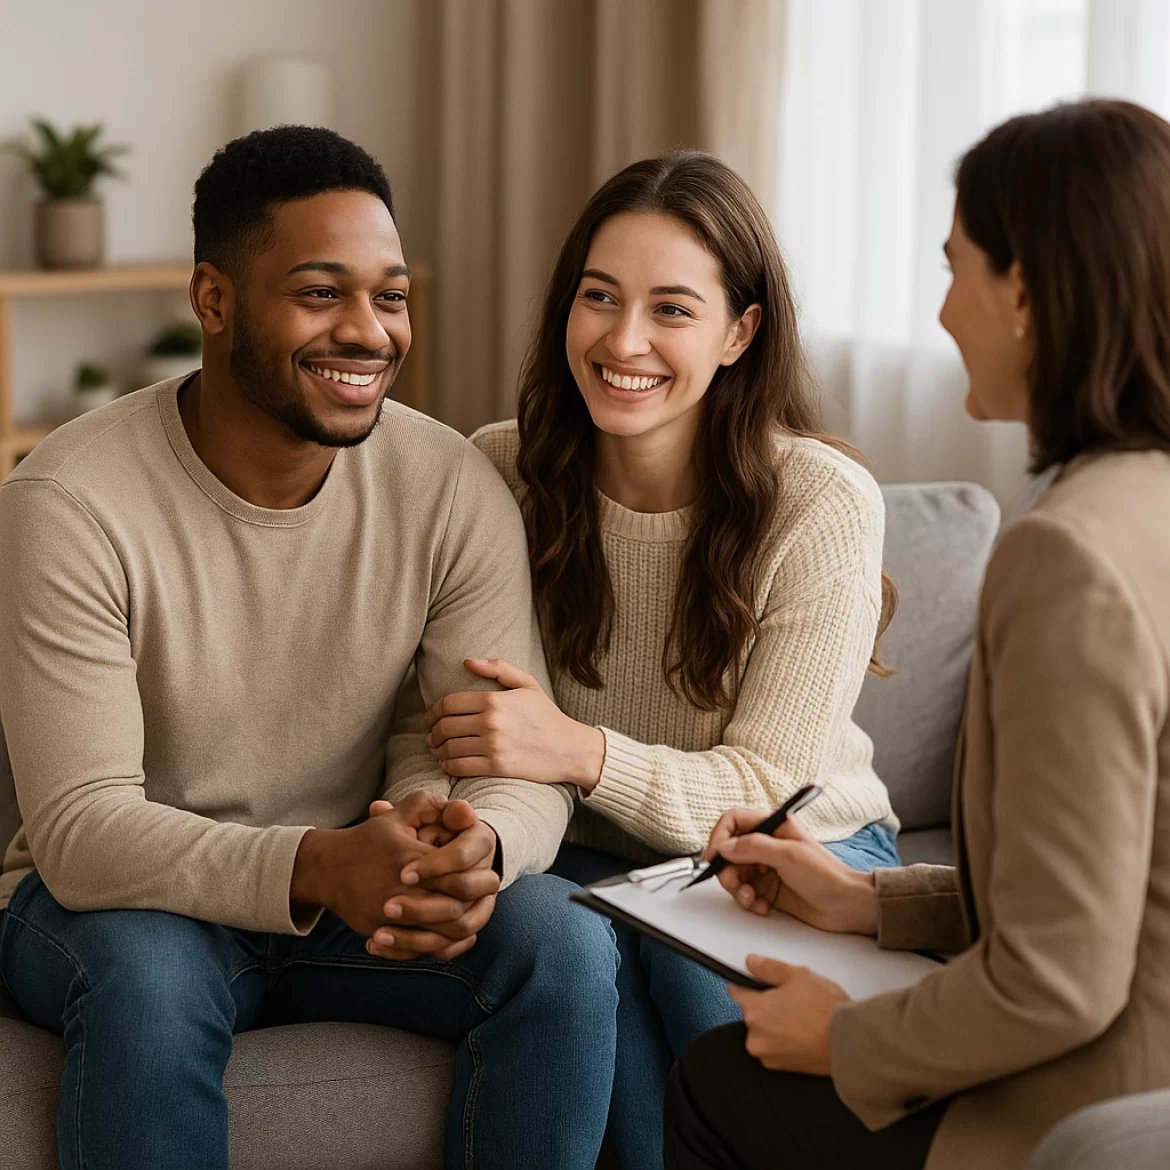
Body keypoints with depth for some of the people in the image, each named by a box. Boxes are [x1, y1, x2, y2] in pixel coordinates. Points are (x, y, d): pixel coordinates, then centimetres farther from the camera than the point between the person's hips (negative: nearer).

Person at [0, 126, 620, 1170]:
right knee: (147, 976, -36)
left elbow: (523, 768, -12)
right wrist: (316, 867, -44)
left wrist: (479, 846, -38)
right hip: (112, 898, -3)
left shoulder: (452, 487, -9)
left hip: (354, 887, 3)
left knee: (567, 942, -22)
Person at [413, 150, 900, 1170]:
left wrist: (583, 752, -35)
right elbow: (458, 719, 3)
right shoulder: (501, 473, -8)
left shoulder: (824, 504, -17)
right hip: (586, 857, 2)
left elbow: (761, 788, -17)